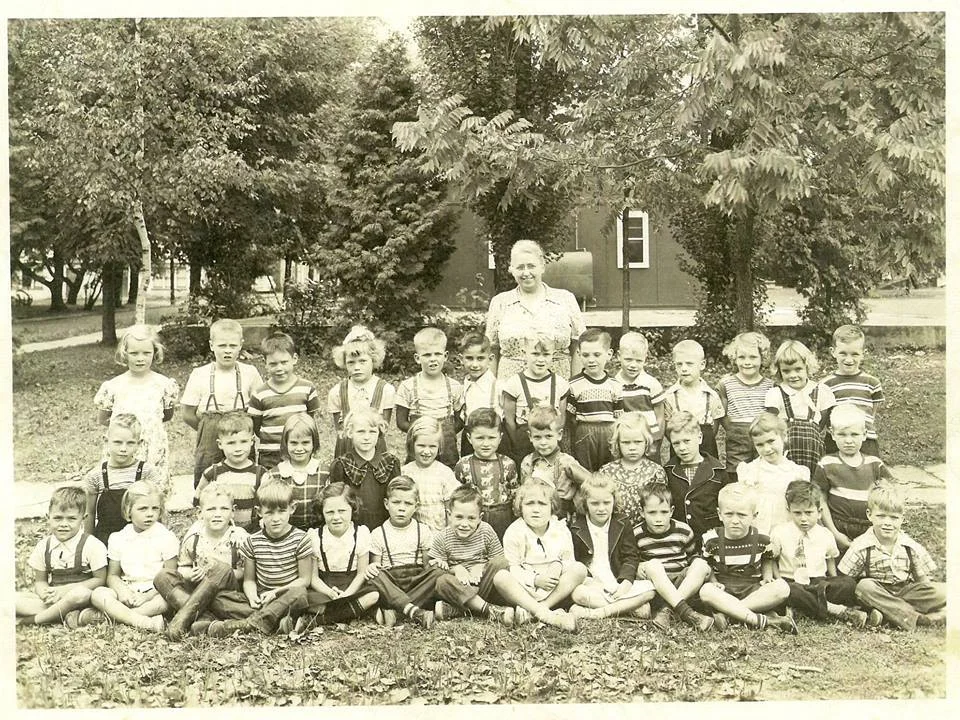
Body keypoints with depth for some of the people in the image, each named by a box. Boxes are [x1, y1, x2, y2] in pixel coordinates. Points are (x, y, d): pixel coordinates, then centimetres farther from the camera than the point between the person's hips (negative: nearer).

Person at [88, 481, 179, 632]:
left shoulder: (166, 538, -1)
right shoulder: (118, 539, 9)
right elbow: (112, 575, 12)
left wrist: (147, 596, -17)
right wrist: (122, 590, -11)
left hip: (154, 593, -3)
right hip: (127, 593, 3)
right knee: (98, 594, -24)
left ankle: (109, 615, -33)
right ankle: (143, 621, -40)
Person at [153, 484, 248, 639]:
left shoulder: (239, 537, -9)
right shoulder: (193, 536, -2)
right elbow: (183, 566, 9)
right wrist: (189, 574, -15)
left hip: (226, 590, -4)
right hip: (195, 586, 4)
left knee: (222, 569, -35)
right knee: (162, 577, -17)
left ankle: (182, 618, -34)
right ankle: (201, 619, -36)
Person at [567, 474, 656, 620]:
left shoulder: (623, 526, 7)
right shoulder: (575, 529, 3)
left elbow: (631, 557, 5)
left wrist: (626, 582, -13)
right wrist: (587, 580, -15)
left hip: (618, 586, 3)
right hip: (592, 586, -2)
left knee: (649, 588, -23)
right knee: (577, 593, -35)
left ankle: (597, 612, -29)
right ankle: (629, 608, -30)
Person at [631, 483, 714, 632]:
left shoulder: (683, 531, 1)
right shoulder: (636, 534, -4)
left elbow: (692, 556, 15)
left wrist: (699, 569, -6)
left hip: (681, 583, 2)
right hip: (653, 585, -2)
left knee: (702, 565, -24)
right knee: (652, 565, -33)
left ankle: (667, 610, -36)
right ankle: (686, 612, -45)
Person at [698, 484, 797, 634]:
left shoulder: (761, 539, 0)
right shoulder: (712, 539, -3)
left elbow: (767, 561, 17)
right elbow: (707, 565, 8)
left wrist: (767, 577, -2)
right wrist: (713, 581, -11)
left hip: (753, 589, 2)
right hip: (724, 590, -1)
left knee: (782, 588, -28)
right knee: (706, 591, -35)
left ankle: (725, 612, -29)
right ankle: (760, 620, -38)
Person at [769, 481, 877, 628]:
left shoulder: (825, 535, 5)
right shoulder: (779, 532, -2)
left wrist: (833, 583, 6)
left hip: (818, 581, 2)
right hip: (791, 581, -2)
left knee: (849, 583, -24)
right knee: (788, 591, -40)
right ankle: (839, 611, -36)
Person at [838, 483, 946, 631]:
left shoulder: (912, 548, -1)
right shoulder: (861, 548, -10)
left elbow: (923, 582, 6)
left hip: (905, 593, 2)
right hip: (876, 594, -2)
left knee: (943, 591, -17)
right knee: (864, 586, -34)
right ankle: (917, 619, -36)